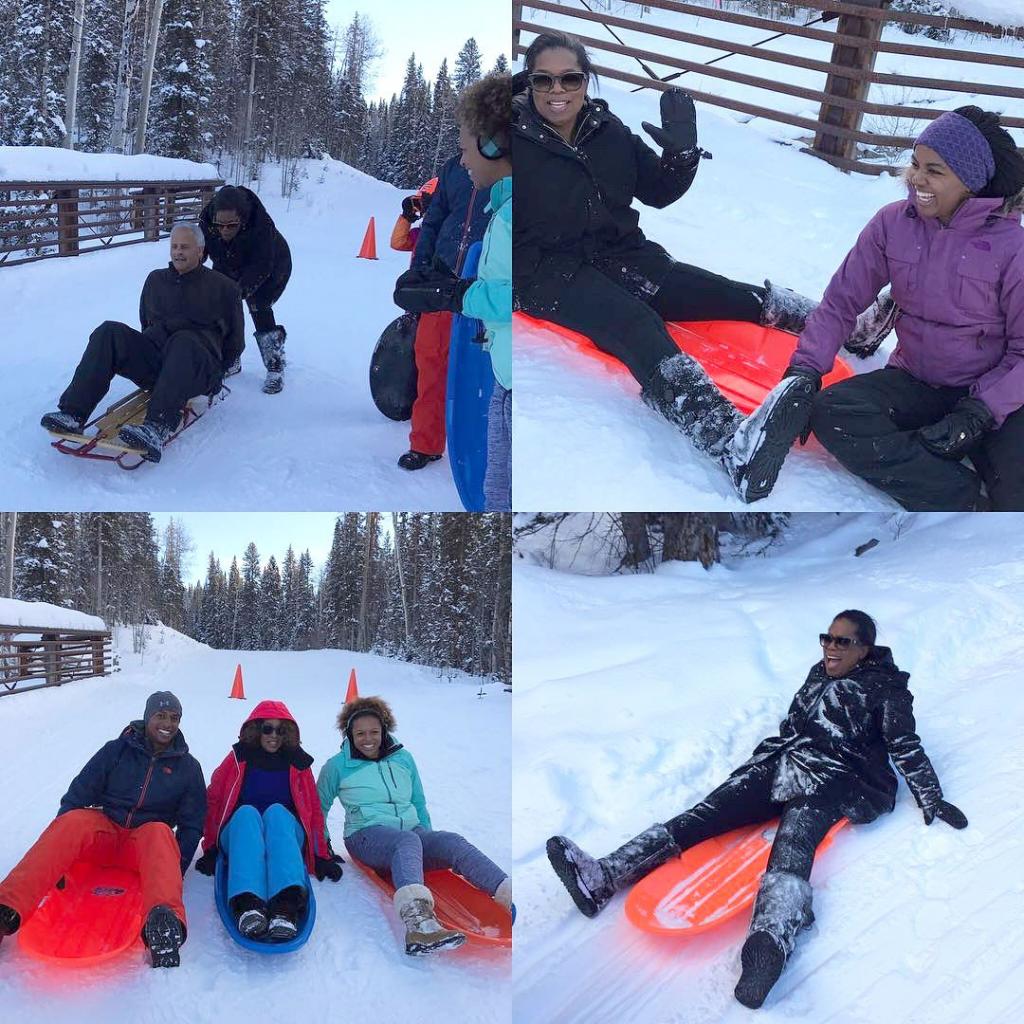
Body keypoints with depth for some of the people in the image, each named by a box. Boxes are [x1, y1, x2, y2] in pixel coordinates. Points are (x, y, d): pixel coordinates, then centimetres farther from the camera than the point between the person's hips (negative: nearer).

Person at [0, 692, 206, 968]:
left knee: (160, 834, -37)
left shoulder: (188, 766, 9)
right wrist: (60, 845, -9)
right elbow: (78, 795, 5)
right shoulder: (116, 750, 8)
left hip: (145, 842, -1)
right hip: (104, 829, 1)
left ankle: (164, 924, -68)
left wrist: (176, 867, -7)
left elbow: (192, 824, 9)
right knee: (73, 821, -32)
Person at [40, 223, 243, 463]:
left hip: (200, 368, -4)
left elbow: (235, 343, 14)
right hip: (153, 359, 5)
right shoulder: (156, 280, 23)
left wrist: (214, 370, 9)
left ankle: (157, 430, -60)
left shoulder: (223, 287, 11)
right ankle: (73, 414, -35)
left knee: (184, 341, -40)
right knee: (109, 332, -21)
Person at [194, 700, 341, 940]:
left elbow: (313, 811, 15)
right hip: (240, 834, 0)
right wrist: (211, 850, 0)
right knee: (246, 812, -35)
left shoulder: (297, 763, 17)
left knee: (276, 812, -34)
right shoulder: (239, 758, 14)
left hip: (286, 833, 0)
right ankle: (247, 904, -60)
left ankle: (286, 906, -60)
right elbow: (213, 801, 9)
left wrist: (322, 857, 6)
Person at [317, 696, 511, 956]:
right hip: (367, 835, -4)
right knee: (408, 841, -39)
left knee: (451, 841, -29)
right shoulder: (337, 766, 6)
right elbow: (319, 809, 18)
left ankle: (509, 893, -53)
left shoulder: (403, 758, 15)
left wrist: (430, 841, 15)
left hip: (413, 831, 4)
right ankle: (417, 922, -69)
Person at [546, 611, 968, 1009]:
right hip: (780, 765, 5)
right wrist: (765, 759, 33)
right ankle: (602, 878, -34)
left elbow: (906, 747, 3)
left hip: (831, 781, -5)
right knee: (706, 813, -18)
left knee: (791, 850, -36)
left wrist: (932, 800, -4)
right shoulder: (819, 674, 25)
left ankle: (769, 944, -67)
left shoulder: (885, 688, 7)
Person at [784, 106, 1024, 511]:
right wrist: (804, 371, -14)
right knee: (831, 413, -28)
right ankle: (967, 501, -24)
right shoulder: (892, 223, -5)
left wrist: (978, 413, -22)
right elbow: (840, 301, -1)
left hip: (991, 393, -4)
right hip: (914, 383, 4)